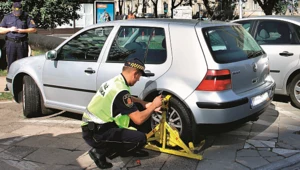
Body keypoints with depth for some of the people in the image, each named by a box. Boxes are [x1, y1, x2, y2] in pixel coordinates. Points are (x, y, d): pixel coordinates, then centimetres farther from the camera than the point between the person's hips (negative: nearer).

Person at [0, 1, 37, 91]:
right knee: (10, 64, 3)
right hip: (10, 43, 1)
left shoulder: (26, 17, 4)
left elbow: (33, 29, 0)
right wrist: (10, 29, -9)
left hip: (22, 43, -1)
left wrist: (22, 30, -11)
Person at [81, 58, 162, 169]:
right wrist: (153, 105, -4)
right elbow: (139, 120, -20)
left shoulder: (115, 81, 6)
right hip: (95, 134, -10)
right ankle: (100, 152, -3)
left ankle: (129, 149, 19)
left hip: (92, 127, 10)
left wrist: (144, 104, 12)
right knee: (141, 139, -15)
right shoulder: (121, 90, -23)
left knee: (134, 111, 12)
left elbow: (128, 99, 28)